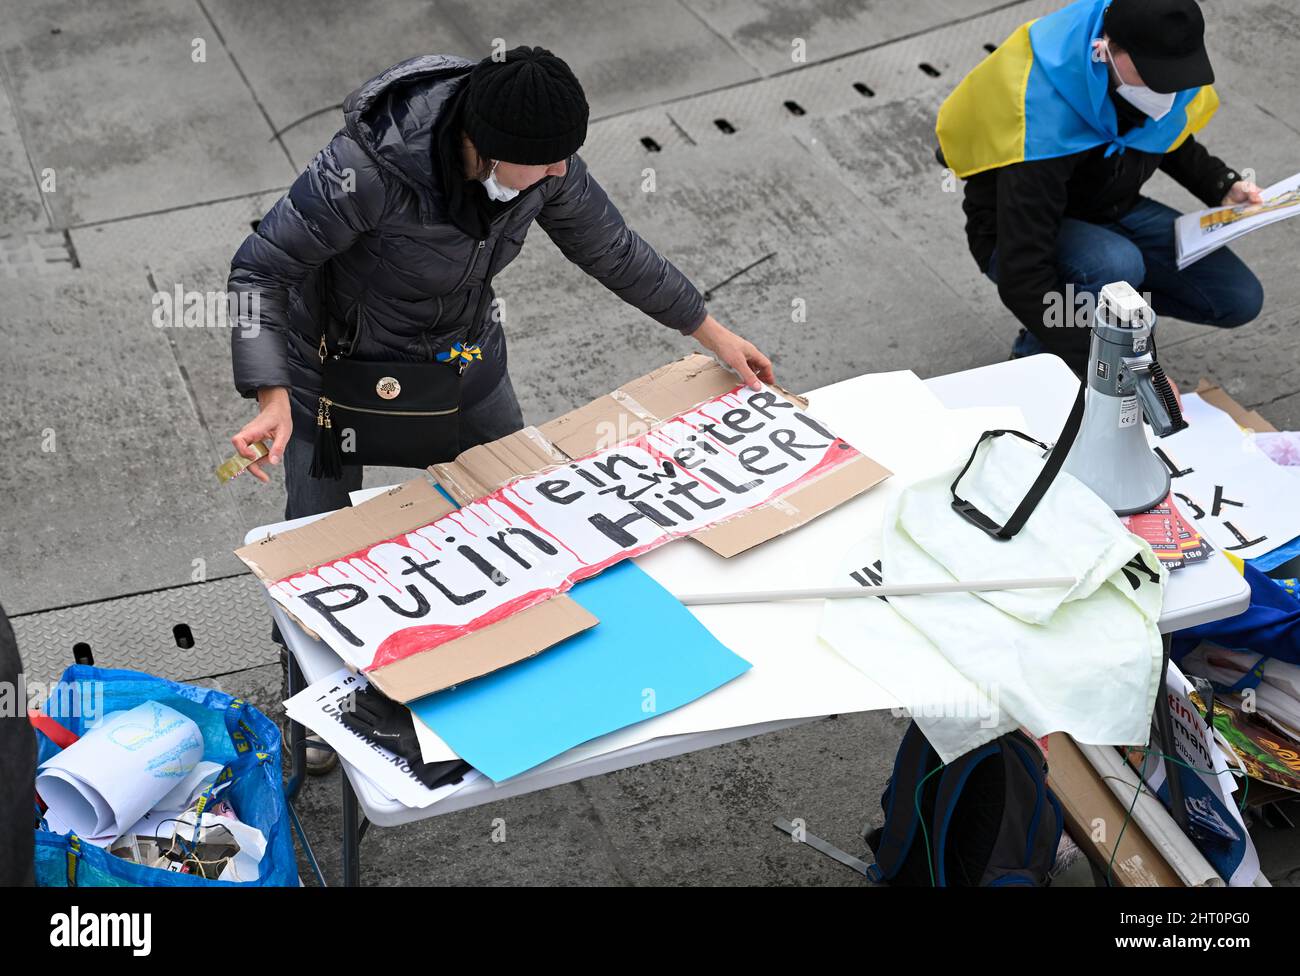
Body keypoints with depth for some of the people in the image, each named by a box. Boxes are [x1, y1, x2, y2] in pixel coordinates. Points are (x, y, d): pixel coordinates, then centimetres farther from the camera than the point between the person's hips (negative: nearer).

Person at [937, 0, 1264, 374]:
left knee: (1239, 300, -6)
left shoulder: (1161, 59, -15)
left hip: (1115, 211, 7)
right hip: (1020, 234, -6)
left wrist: (1224, 186, -7)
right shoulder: (1043, 120, -37)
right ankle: (1034, 358, -10)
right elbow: (1022, 278, -38)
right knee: (1116, 266, -38)